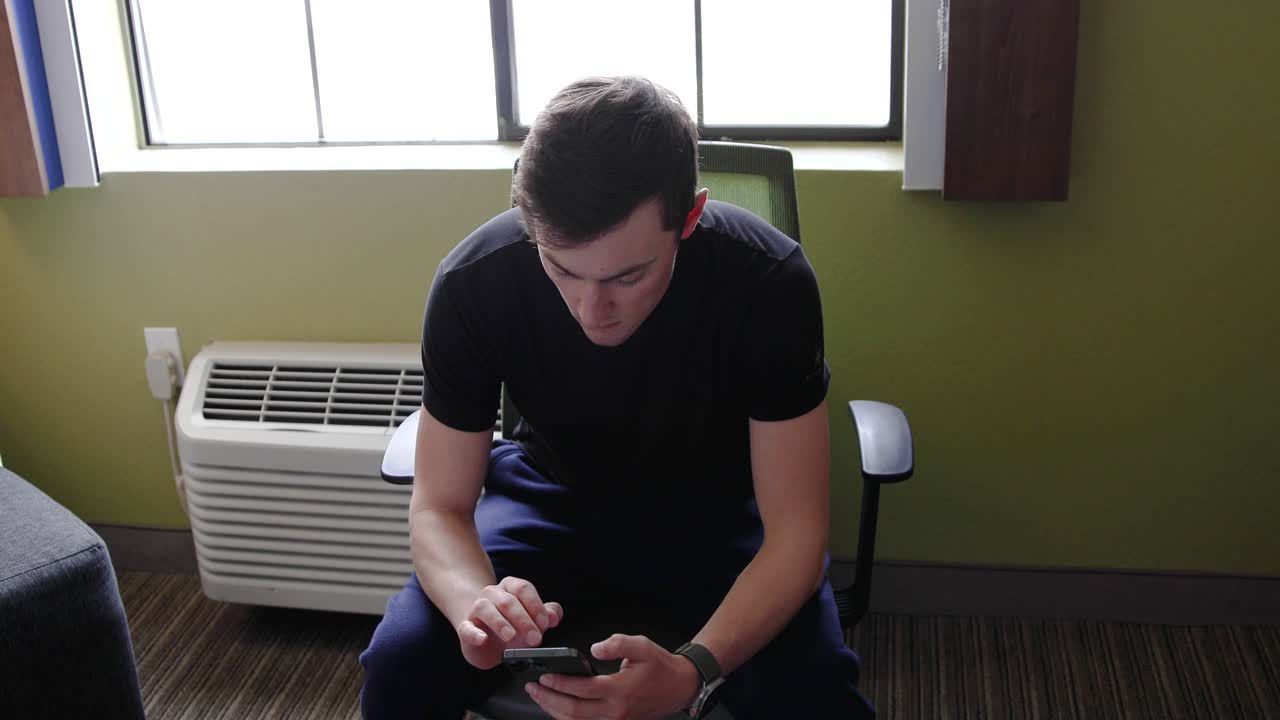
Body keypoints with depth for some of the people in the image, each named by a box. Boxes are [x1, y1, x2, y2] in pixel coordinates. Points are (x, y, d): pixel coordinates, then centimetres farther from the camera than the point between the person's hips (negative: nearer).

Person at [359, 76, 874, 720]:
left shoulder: (770, 282, -29)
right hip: (551, 493, 2)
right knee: (399, 665, -20)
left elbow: (794, 532, -25)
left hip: (714, 503, -1)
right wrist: (475, 604, -40)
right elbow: (439, 507, -16)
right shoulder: (472, 283, -24)